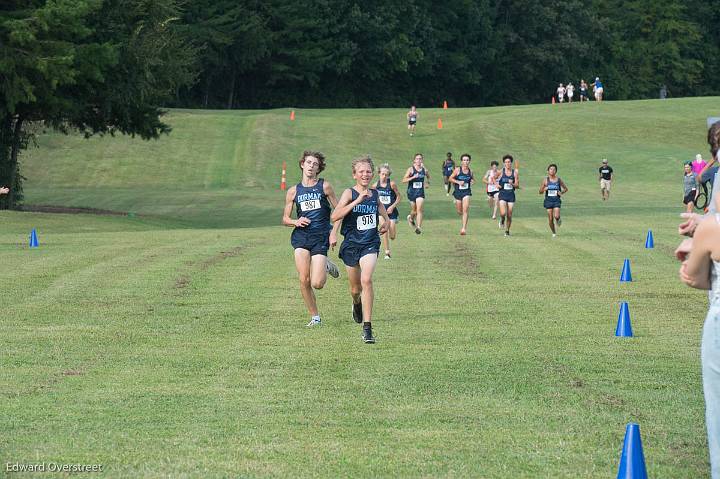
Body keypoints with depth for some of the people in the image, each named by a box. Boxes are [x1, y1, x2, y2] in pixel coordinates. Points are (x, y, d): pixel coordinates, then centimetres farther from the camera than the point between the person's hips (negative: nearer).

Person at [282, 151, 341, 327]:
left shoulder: (324, 186, 3)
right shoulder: (293, 191, 9)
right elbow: (285, 219, 13)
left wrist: (334, 232, -4)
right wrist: (296, 222, -8)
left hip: (321, 237, -2)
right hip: (301, 235, 2)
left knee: (317, 284, -11)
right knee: (304, 281, -10)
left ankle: (327, 266, 24)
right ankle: (315, 317, 6)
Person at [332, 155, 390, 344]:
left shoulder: (375, 193, 4)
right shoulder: (349, 193, -10)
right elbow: (335, 216, -26)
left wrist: (386, 220, 13)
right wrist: (357, 201, -31)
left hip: (370, 245, 1)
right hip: (351, 244, -1)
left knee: (366, 280, -22)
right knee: (355, 288, 13)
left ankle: (367, 327, -22)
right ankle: (357, 303, 52)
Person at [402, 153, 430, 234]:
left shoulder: (424, 170, 2)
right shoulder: (411, 169, -7)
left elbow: (428, 176, 26)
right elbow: (404, 180, -14)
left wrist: (427, 182, 8)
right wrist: (413, 177, -26)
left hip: (420, 192, 1)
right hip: (412, 191, -1)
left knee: (419, 210, -12)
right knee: (414, 210, 11)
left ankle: (419, 227, -13)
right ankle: (411, 218, 45)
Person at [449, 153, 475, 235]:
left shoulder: (470, 171, 3)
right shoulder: (458, 170, -5)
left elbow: (473, 179, 20)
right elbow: (450, 178, -1)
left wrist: (473, 181, -4)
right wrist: (458, 182, -15)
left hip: (467, 192, 0)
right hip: (458, 192, 0)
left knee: (465, 210, -13)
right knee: (459, 211, 9)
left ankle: (464, 228, -13)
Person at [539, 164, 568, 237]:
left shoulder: (558, 180, 2)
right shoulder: (545, 180, 0)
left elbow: (565, 189, 15)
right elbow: (540, 192, 4)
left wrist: (561, 193, -5)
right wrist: (544, 189, -18)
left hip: (556, 200, -1)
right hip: (548, 200, 1)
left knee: (556, 216, -19)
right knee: (550, 219, 1)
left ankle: (558, 220, 19)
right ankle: (553, 233, 20)